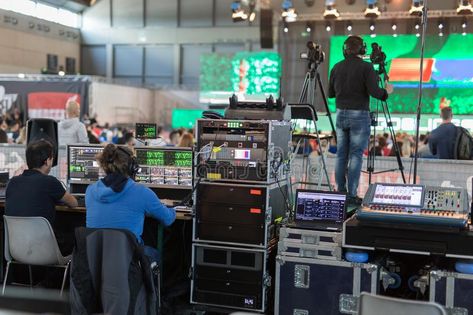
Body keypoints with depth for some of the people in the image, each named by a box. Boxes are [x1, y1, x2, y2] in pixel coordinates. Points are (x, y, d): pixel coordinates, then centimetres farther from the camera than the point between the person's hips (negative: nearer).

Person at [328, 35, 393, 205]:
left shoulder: (337, 67, 7)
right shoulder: (366, 67, -8)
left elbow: (330, 93, 13)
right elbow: (374, 92, -15)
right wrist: (386, 91, 5)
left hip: (341, 114, 5)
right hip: (359, 116, -5)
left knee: (341, 154, 9)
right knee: (355, 155, -2)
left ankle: (340, 192, 12)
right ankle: (351, 195, -2)